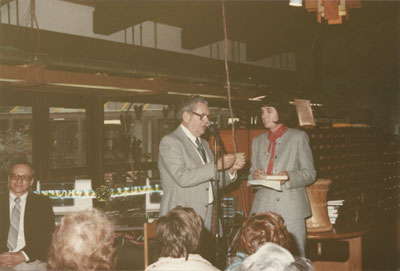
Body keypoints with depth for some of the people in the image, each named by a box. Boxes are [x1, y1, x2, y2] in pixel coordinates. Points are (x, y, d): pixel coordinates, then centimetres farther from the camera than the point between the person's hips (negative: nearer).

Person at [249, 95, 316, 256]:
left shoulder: (298, 137, 6)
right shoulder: (258, 141, 19)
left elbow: (310, 173, 4)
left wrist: (289, 176, -15)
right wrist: (255, 175, -5)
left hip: (291, 208, -3)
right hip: (263, 208, 3)